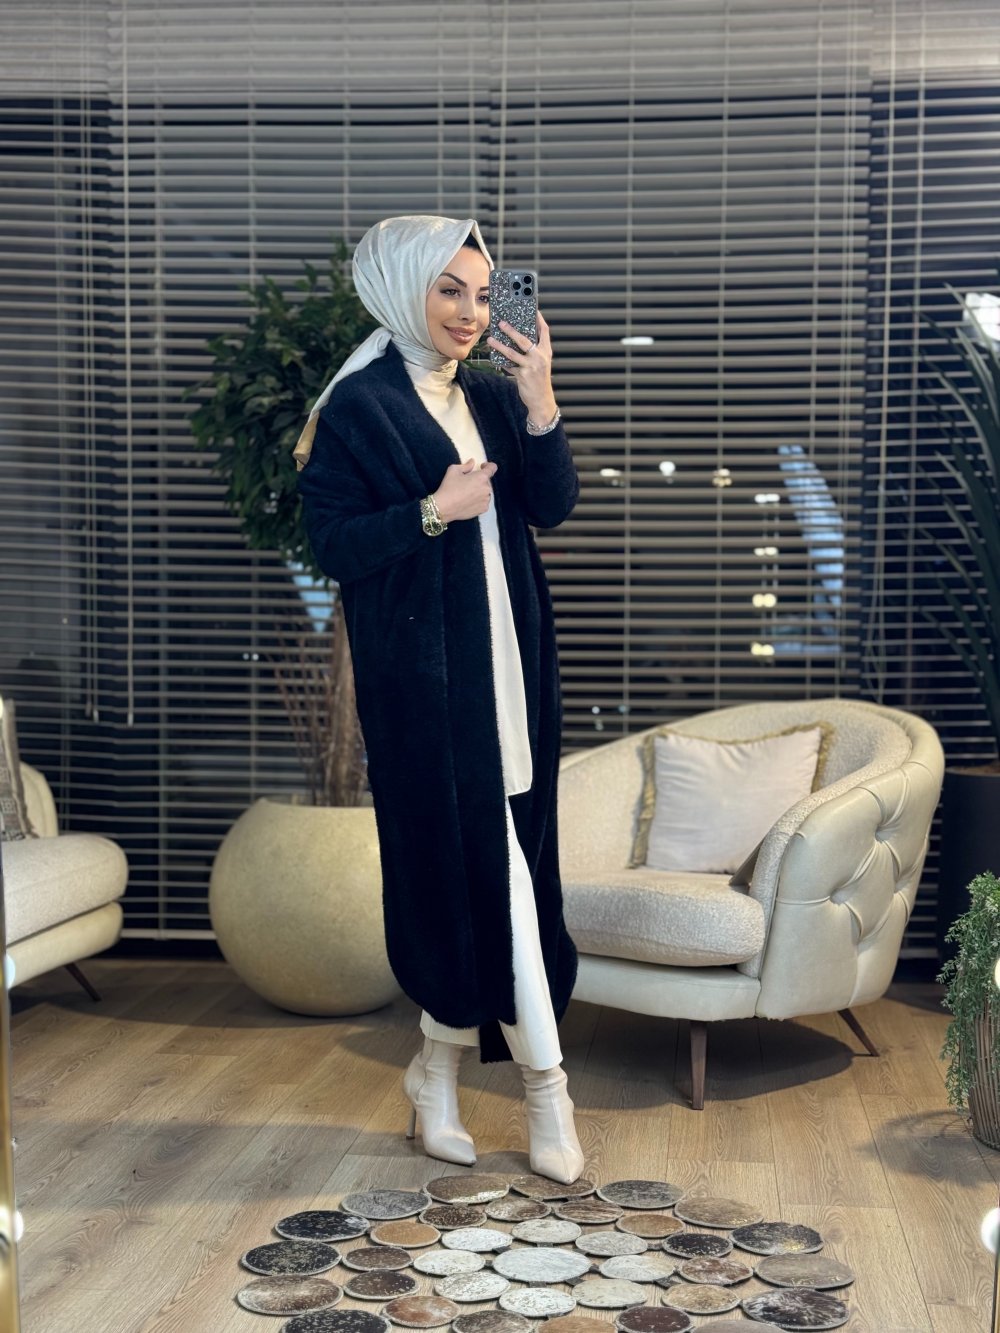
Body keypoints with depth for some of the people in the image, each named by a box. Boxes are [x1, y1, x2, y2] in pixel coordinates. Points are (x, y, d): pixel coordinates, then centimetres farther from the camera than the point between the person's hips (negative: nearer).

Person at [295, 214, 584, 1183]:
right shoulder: (359, 404, -4)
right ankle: (542, 1079, 7)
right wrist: (434, 511, -18)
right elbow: (333, 545, -8)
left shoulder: (493, 397, 13)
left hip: (507, 659, 6)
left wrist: (540, 405, -9)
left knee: (505, 857, 6)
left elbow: (552, 507, 3)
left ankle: (441, 1066, 21)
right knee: (484, 857, -5)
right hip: (422, 670, -6)